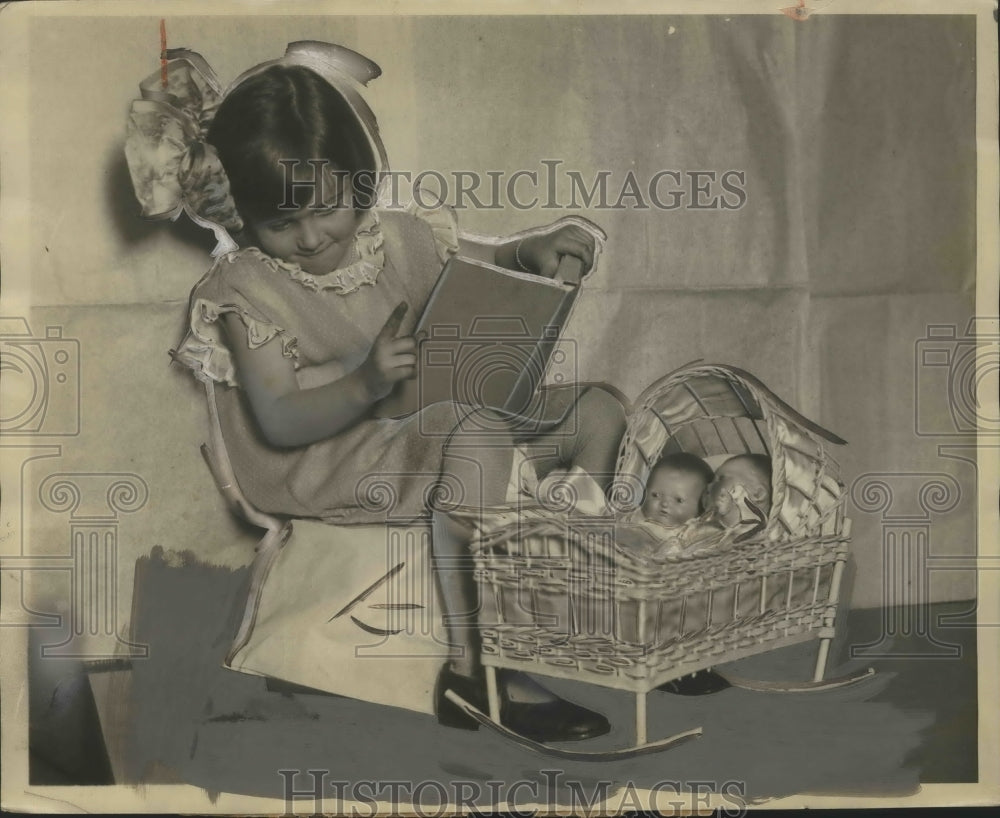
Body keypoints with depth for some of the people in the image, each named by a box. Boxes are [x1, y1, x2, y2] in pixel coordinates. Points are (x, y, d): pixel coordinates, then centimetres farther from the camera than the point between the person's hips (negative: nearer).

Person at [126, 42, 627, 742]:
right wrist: (367, 383, -35)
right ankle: (483, 669, -31)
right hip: (338, 457, -7)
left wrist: (534, 251, -4)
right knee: (479, 433, -36)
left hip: (434, 415, 8)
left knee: (598, 412, 1)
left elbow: (488, 266, 20)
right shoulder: (249, 290, -11)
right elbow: (279, 423, -19)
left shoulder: (400, 237, 5)